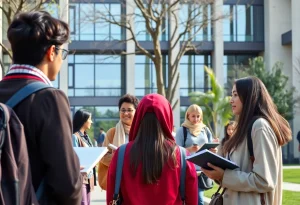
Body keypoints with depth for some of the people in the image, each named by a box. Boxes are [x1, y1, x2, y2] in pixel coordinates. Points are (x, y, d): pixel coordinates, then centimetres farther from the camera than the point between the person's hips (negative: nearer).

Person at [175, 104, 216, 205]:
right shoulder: (182, 130, -2)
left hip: (203, 170, 4)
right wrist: (189, 149, -25)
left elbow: (210, 148, 18)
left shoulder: (205, 130, 12)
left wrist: (213, 150, -5)